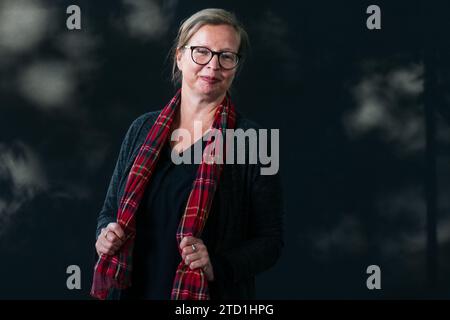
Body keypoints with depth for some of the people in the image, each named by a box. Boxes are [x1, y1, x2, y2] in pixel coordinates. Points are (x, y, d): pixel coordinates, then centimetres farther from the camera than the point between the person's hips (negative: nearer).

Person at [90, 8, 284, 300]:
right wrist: (107, 234, -9)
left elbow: (270, 241, -8)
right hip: (133, 290, 4)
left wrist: (217, 265, -24)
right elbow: (111, 210, 12)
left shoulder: (252, 141, -10)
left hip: (209, 295, -4)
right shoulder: (143, 130, 2)